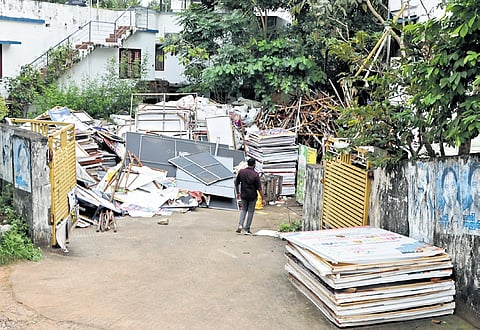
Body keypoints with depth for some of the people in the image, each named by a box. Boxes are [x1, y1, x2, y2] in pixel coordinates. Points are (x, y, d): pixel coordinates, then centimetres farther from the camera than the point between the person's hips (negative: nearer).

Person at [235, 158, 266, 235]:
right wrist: (263, 198, -7)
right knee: (250, 211, 10)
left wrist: (238, 193, 16)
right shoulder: (255, 174, -16)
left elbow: (236, 183, 2)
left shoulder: (241, 172, -6)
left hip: (243, 195, 3)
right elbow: (259, 188, -13)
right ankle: (247, 229, 13)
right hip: (252, 196, -3)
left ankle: (240, 225, 4)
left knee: (243, 209, 21)